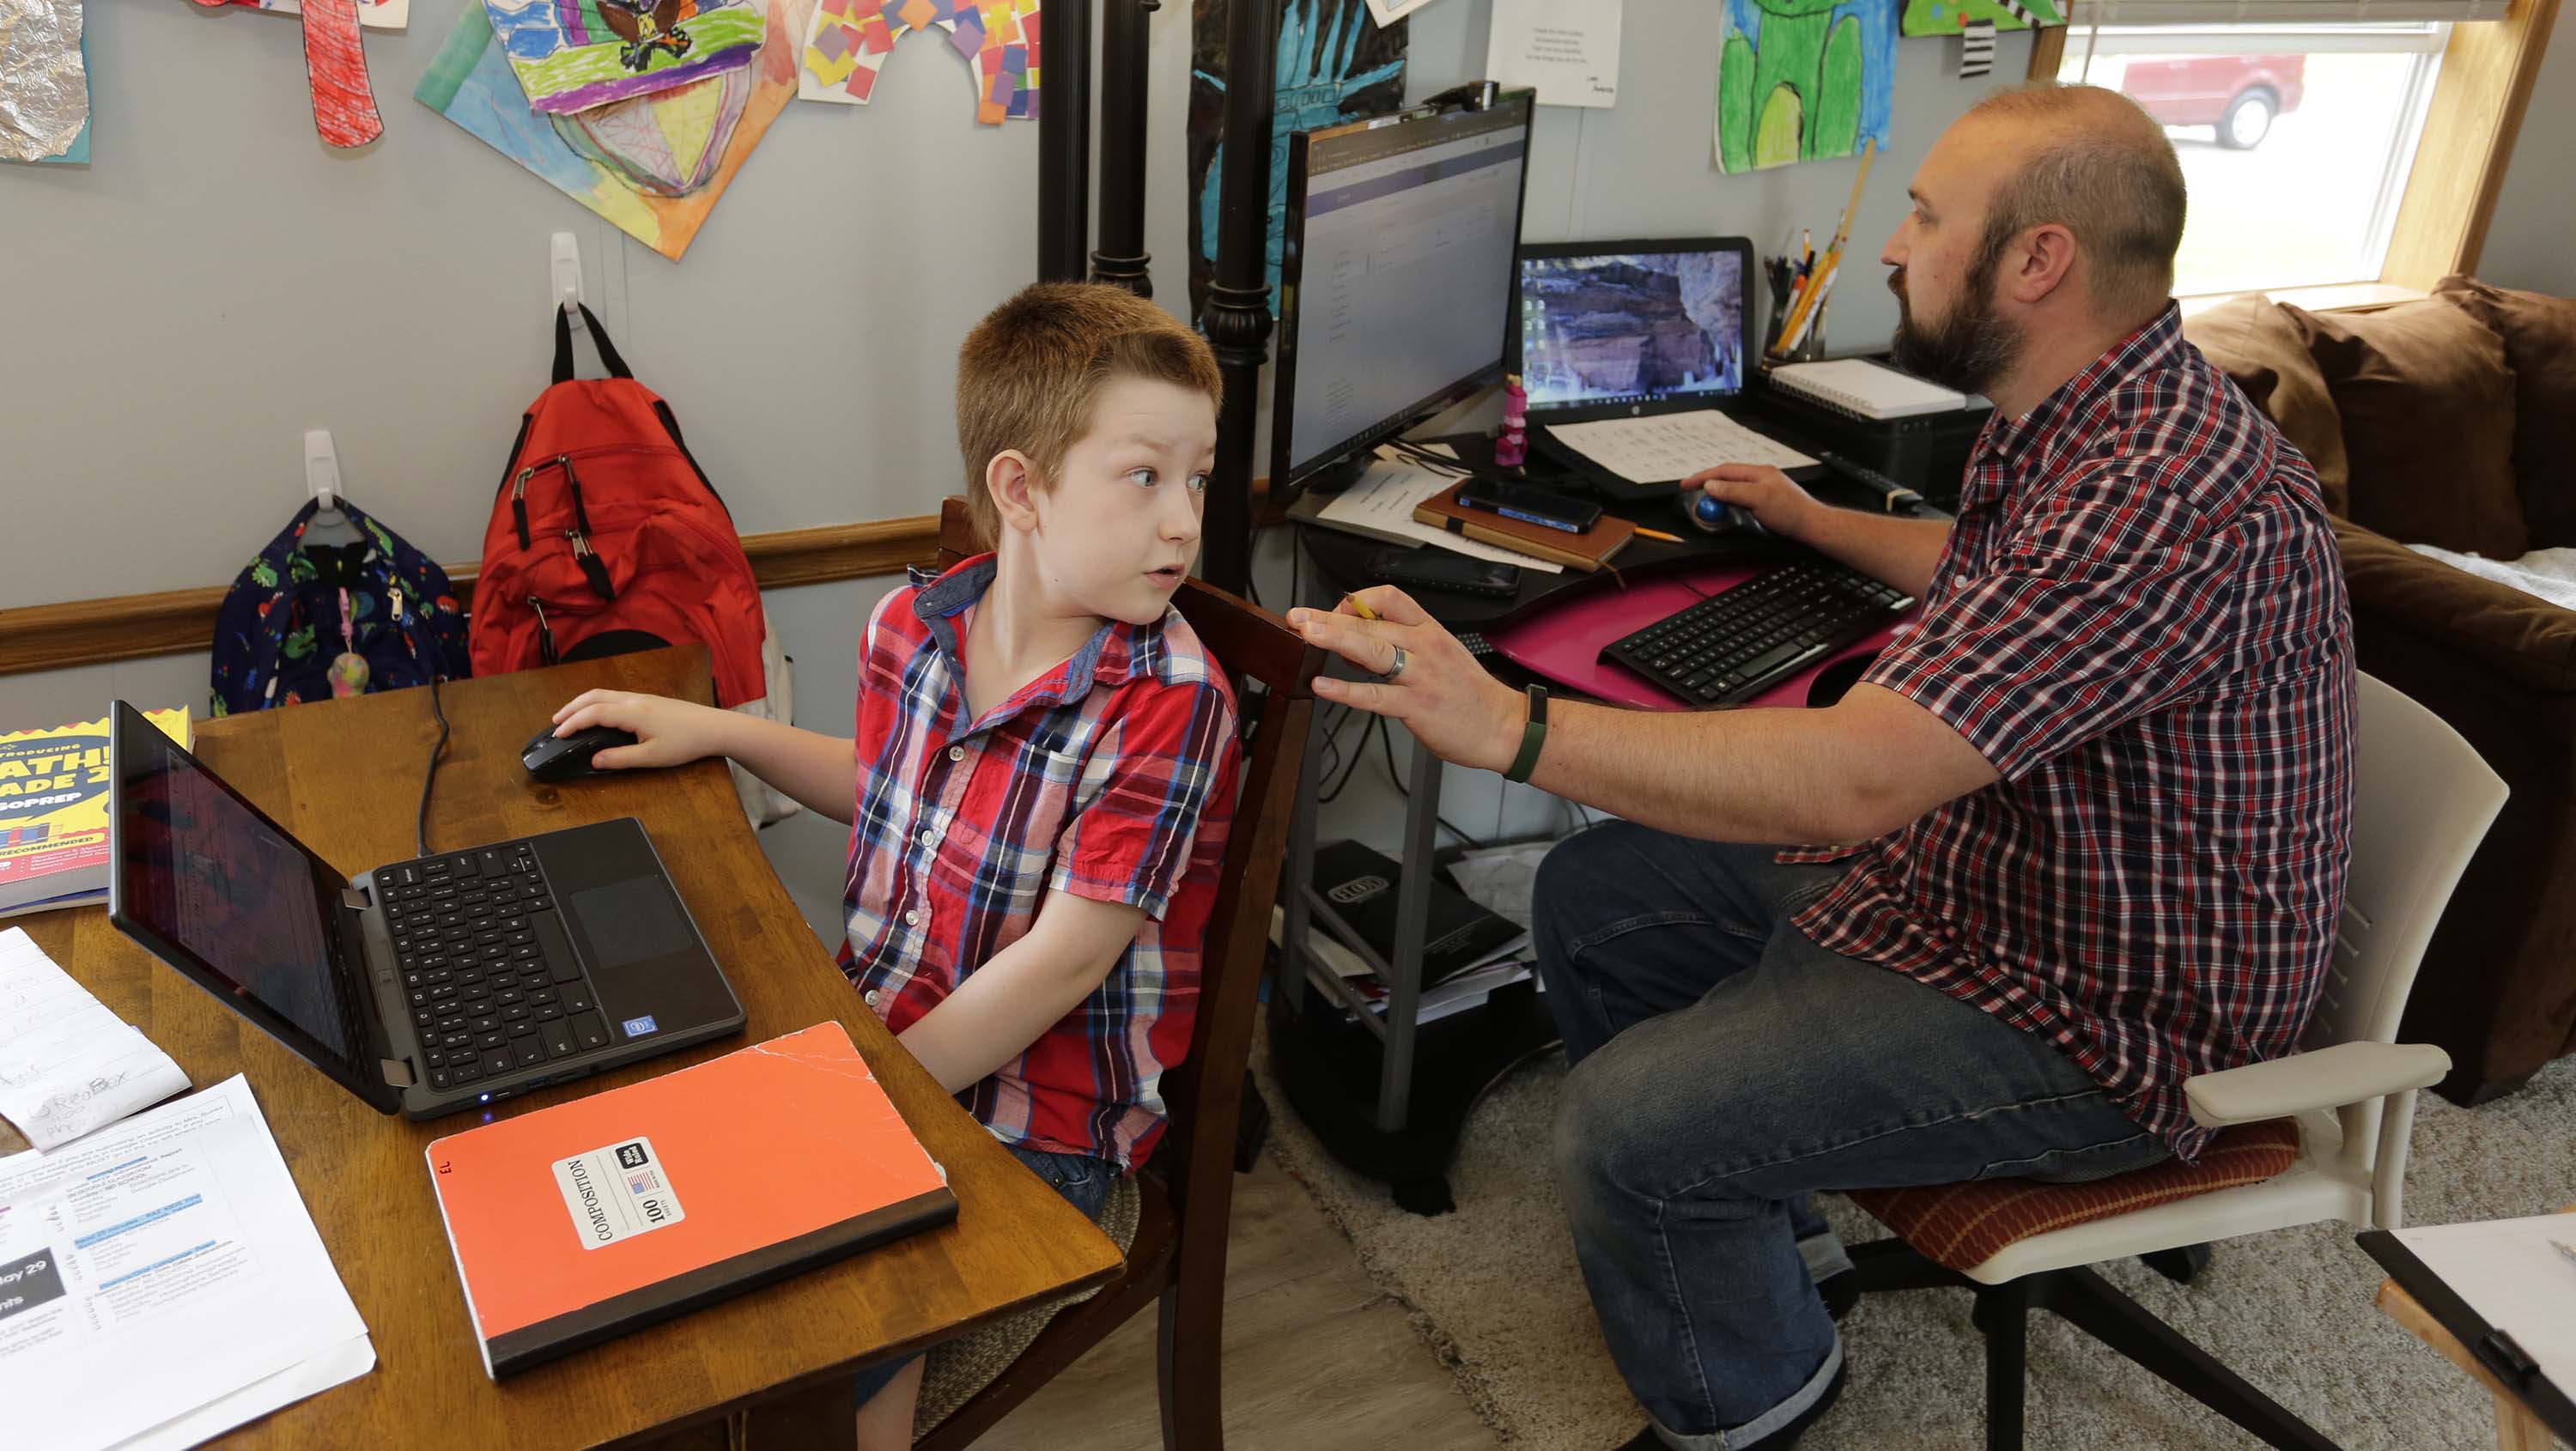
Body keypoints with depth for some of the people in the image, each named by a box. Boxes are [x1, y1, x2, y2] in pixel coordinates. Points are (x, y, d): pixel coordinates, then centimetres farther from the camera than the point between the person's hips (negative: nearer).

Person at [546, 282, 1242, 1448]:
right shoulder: (911, 624, -3)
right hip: (869, 1039, 6)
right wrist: (714, 728, 13)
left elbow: (1066, 958, -22)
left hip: (1032, 1117, -6)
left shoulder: (1169, 698, -19)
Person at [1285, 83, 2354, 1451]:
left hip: (2088, 1010, -10)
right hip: (1955, 859, 10)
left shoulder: (2178, 493, -32)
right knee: (1589, 895, 10)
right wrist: (1820, 524, 38)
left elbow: (1851, 776, -39)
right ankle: (1759, 1226, 27)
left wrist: (1510, 725, -38)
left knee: (1621, 1127, -21)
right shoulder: (2074, 424, 2)